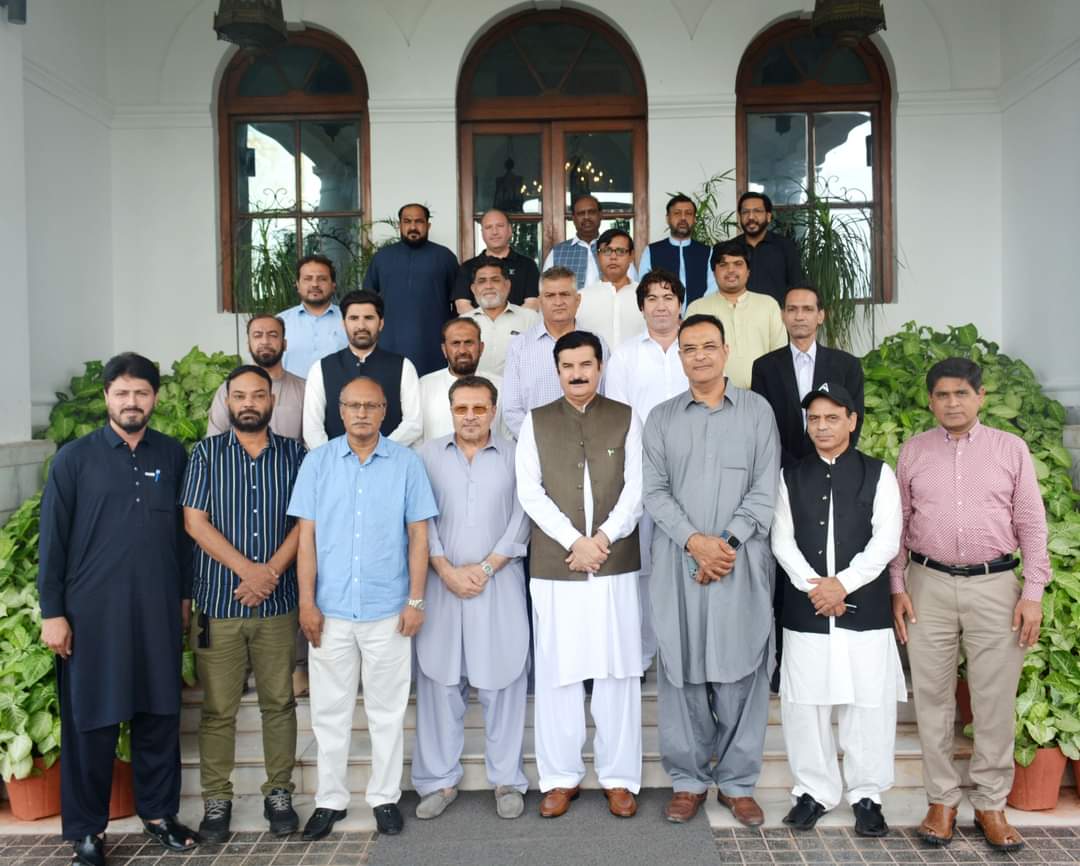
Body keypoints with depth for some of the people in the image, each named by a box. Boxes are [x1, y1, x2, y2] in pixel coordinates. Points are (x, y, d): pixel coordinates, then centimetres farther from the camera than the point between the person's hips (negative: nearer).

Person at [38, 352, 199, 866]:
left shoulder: (173, 456, 6)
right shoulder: (74, 458, -1)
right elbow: (52, 539, -2)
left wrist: (186, 594, 10)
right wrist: (52, 612, -5)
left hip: (158, 610, 2)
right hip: (92, 611, -2)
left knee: (159, 714, 10)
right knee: (91, 721, 6)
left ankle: (159, 812, 26)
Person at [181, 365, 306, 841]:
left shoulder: (294, 454, 6)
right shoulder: (206, 454, 4)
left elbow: (305, 521, 0)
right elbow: (195, 522, -4)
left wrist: (271, 571, -13)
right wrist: (247, 569, -13)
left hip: (278, 603, 1)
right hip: (219, 601, -1)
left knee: (279, 702, 8)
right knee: (218, 707, 5)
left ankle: (279, 792, 20)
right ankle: (216, 798, 18)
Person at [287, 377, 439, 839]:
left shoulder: (407, 463, 0)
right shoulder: (318, 462, 2)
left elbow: (418, 535, 1)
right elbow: (307, 535, 1)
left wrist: (415, 600, -3)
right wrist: (306, 602, -4)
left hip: (388, 609, -1)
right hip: (330, 610, 1)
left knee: (387, 710, 10)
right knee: (329, 711, 10)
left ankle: (385, 797, 25)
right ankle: (330, 800, 25)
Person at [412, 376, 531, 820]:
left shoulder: (514, 456, 3)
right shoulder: (429, 455, 5)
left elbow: (521, 520, -1)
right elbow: (422, 519, 1)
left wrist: (486, 568, -9)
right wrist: (448, 570, -8)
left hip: (500, 584, -1)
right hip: (441, 584, 1)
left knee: (503, 683, 4)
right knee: (439, 682, 5)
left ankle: (507, 780, 17)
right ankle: (439, 780, 17)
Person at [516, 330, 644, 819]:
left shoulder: (625, 419, 7)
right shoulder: (536, 422, 7)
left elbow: (636, 488, 1)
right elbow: (530, 492, -1)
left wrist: (603, 538, -11)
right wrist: (574, 541, -11)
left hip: (616, 565, 0)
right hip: (554, 567, 0)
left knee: (618, 672, 5)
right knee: (557, 673, 5)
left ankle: (619, 778, 17)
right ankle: (560, 778, 17)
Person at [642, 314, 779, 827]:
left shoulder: (757, 411, 5)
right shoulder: (662, 418, 9)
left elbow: (765, 490, -1)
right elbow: (655, 491, 2)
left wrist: (728, 542, -11)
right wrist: (694, 541, -12)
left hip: (743, 561, -1)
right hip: (678, 562, 1)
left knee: (741, 673, 3)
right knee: (681, 672, 5)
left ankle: (737, 782, 18)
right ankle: (688, 780, 19)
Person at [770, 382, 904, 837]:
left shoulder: (878, 474, 3)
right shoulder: (790, 476, 8)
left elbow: (886, 542, -5)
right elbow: (782, 541, 2)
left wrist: (843, 583, -14)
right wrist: (814, 588, -10)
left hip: (865, 608, -1)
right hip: (805, 609, 2)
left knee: (869, 704, 3)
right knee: (805, 703, 6)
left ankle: (866, 795, 18)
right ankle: (814, 790, 20)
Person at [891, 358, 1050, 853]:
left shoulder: (1010, 449, 4)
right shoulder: (913, 451, 6)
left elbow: (1032, 525, 3)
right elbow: (897, 524, 7)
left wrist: (1033, 593, -3)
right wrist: (898, 588, 1)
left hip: (995, 586, -1)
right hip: (929, 585, 1)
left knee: (995, 701, 4)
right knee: (932, 697, 7)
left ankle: (991, 804, 19)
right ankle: (942, 800, 19)